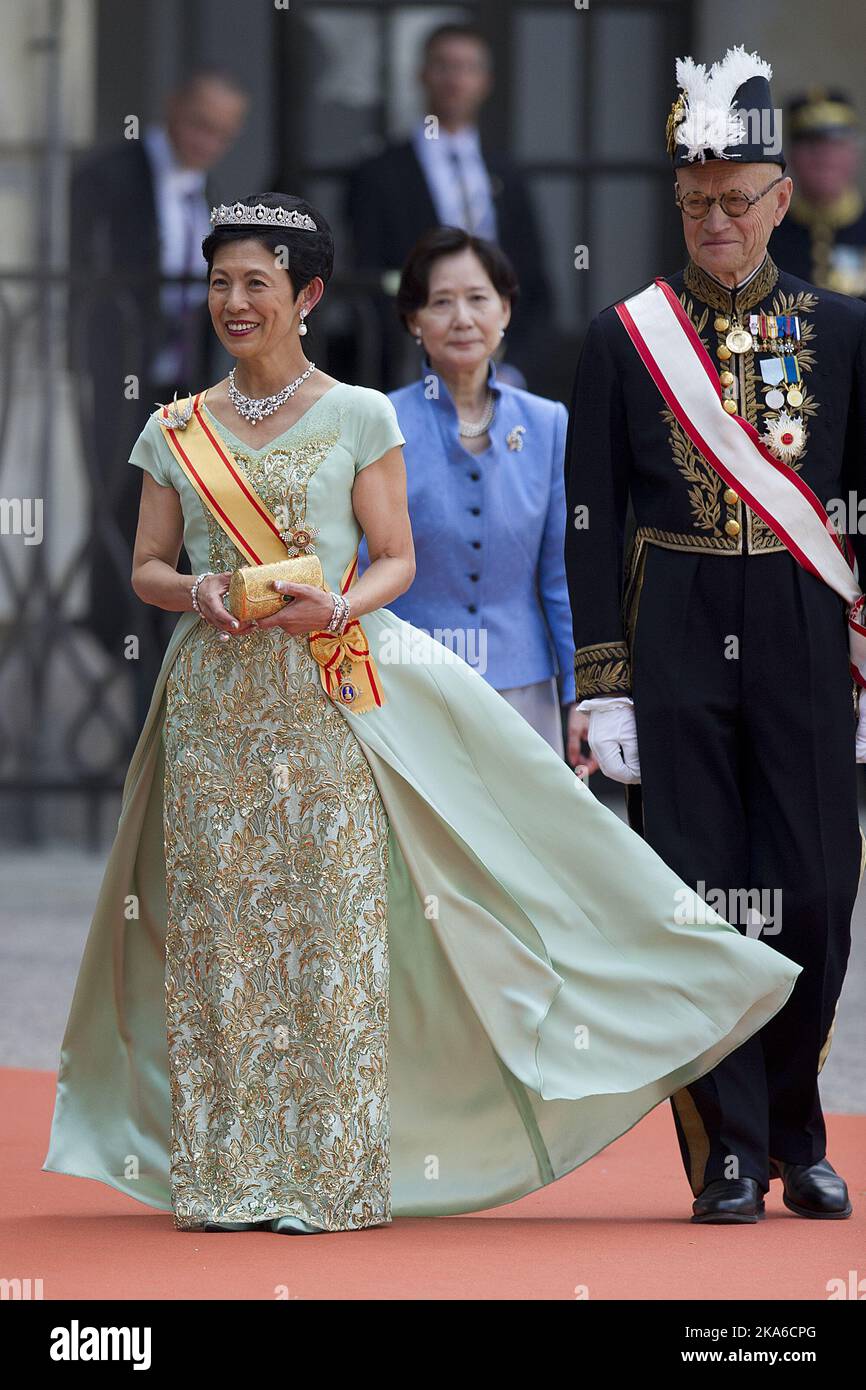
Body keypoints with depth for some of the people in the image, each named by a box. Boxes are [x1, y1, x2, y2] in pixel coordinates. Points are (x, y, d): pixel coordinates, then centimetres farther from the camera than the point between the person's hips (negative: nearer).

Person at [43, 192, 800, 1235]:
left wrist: (335, 605, -16)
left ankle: (330, 1178, -1)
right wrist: (193, 592, -10)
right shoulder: (178, 432, 10)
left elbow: (396, 561, 3)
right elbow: (147, 566, 12)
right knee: (217, 922, -1)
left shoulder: (358, 418, 4)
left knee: (332, 919, -5)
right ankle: (223, 1175, 4)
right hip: (214, 698, 2)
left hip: (330, 695, -2)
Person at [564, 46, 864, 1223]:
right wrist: (604, 687, -4)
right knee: (696, 893, -2)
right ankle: (729, 1147, 6)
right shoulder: (623, 340, 2)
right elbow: (593, 524, 2)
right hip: (674, 644, -1)